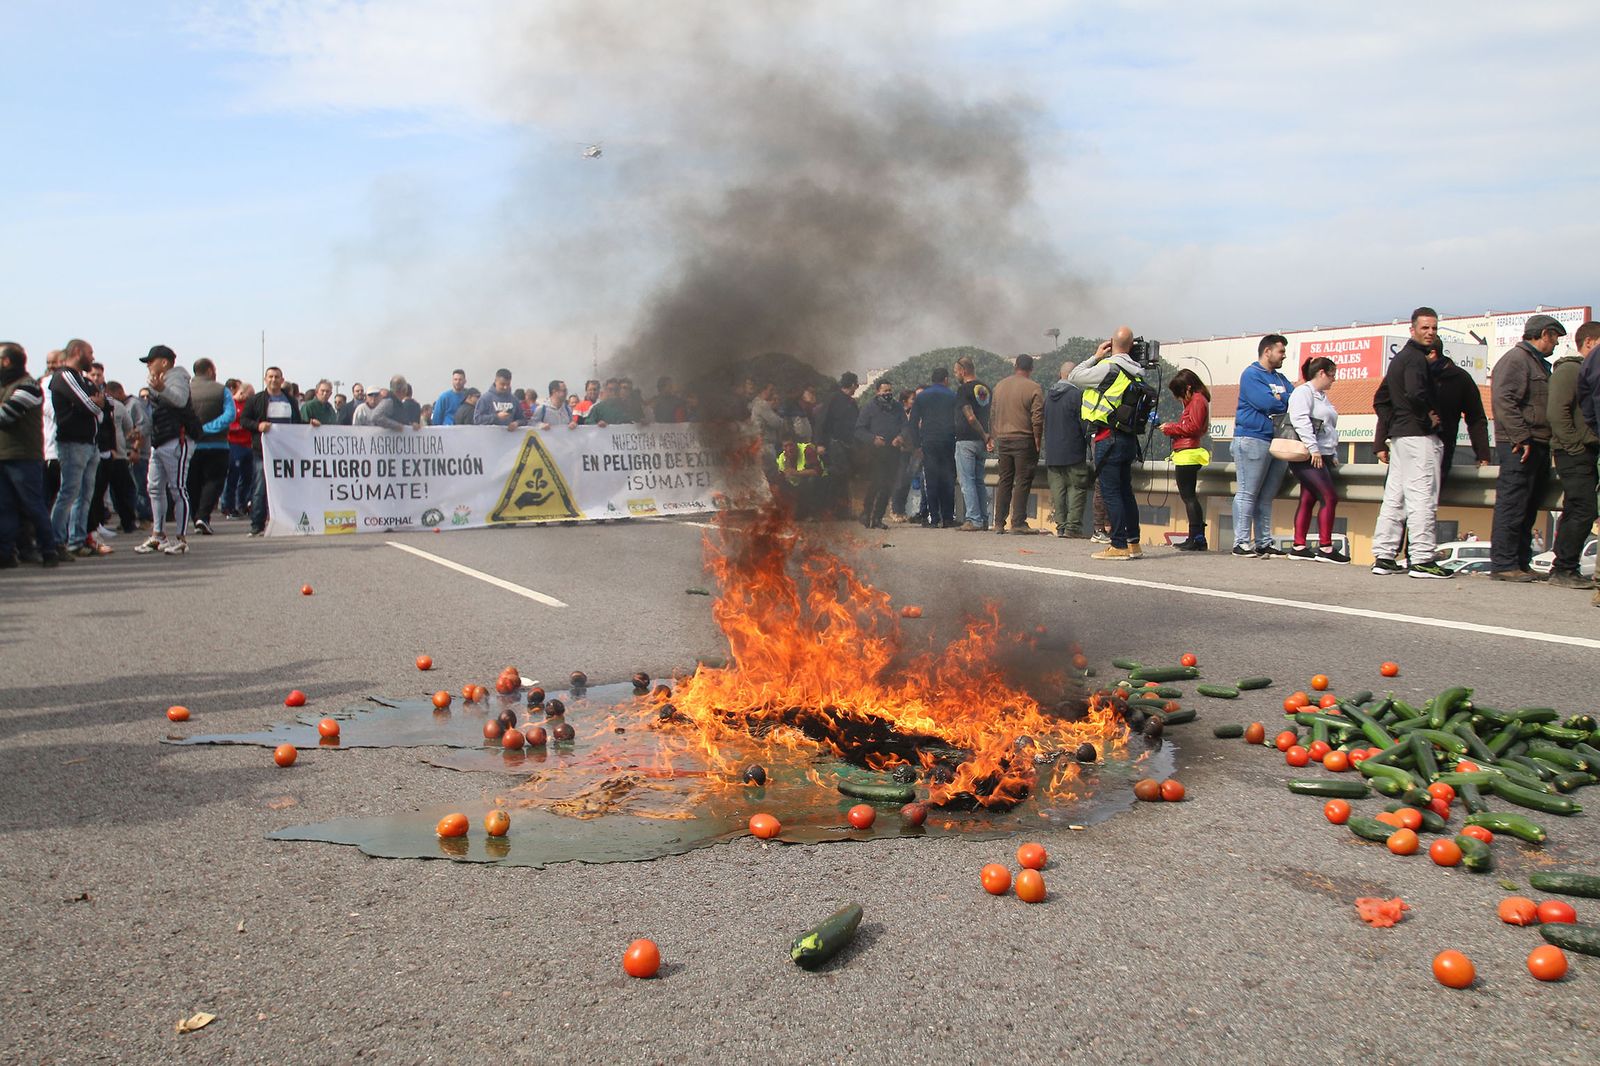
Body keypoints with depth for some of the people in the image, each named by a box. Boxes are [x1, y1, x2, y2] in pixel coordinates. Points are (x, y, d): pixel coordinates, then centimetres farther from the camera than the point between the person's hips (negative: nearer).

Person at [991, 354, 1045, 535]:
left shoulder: (1000, 386, 10)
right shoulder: (1034, 388, -8)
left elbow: (993, 414, 14)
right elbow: (1037, 418, -12)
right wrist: (1037, 442, -5)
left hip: (1003, 439, 5)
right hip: (1024, 440, -5)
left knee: (1004, 481, 11)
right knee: (1022, 482, -2)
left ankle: (999, 523, 11)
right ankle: (1018, 523, -4)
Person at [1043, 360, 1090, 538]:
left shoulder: (1049, 394, 10)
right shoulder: (1077, 394, -11)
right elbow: (1084, 423, -11)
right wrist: (1091, 445, -3)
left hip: (1051, 452, 6)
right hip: (1073, 452, -6)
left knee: (1057, 488, 7)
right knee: (1077, 487, -1)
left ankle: (1060, 525, 7)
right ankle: (1073, 525, -7)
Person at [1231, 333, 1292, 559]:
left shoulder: (1280, 379, 23)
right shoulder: (1251, 374, -3)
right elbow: (1265, 403, -16)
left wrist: (1277, 400, -6)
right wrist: (1285, 401, 1)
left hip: (1278, 441, 8)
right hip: (1253, 438, -8)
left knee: (1266, 497, 8)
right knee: (1247, 493, -7)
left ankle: (1264, 542, 11)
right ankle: (1241, 542, -7)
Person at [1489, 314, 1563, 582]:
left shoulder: (1539, 363, 24)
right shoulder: (1516, 359, -8)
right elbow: (1504, 400, -19)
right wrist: (1521, 437, -23)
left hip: (1538, 446, 10)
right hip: (1520, 446, -10)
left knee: (1528, 508, 12)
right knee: (1512, 506, -10)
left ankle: (1521, 564, 17)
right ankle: (1503, 564, -8)